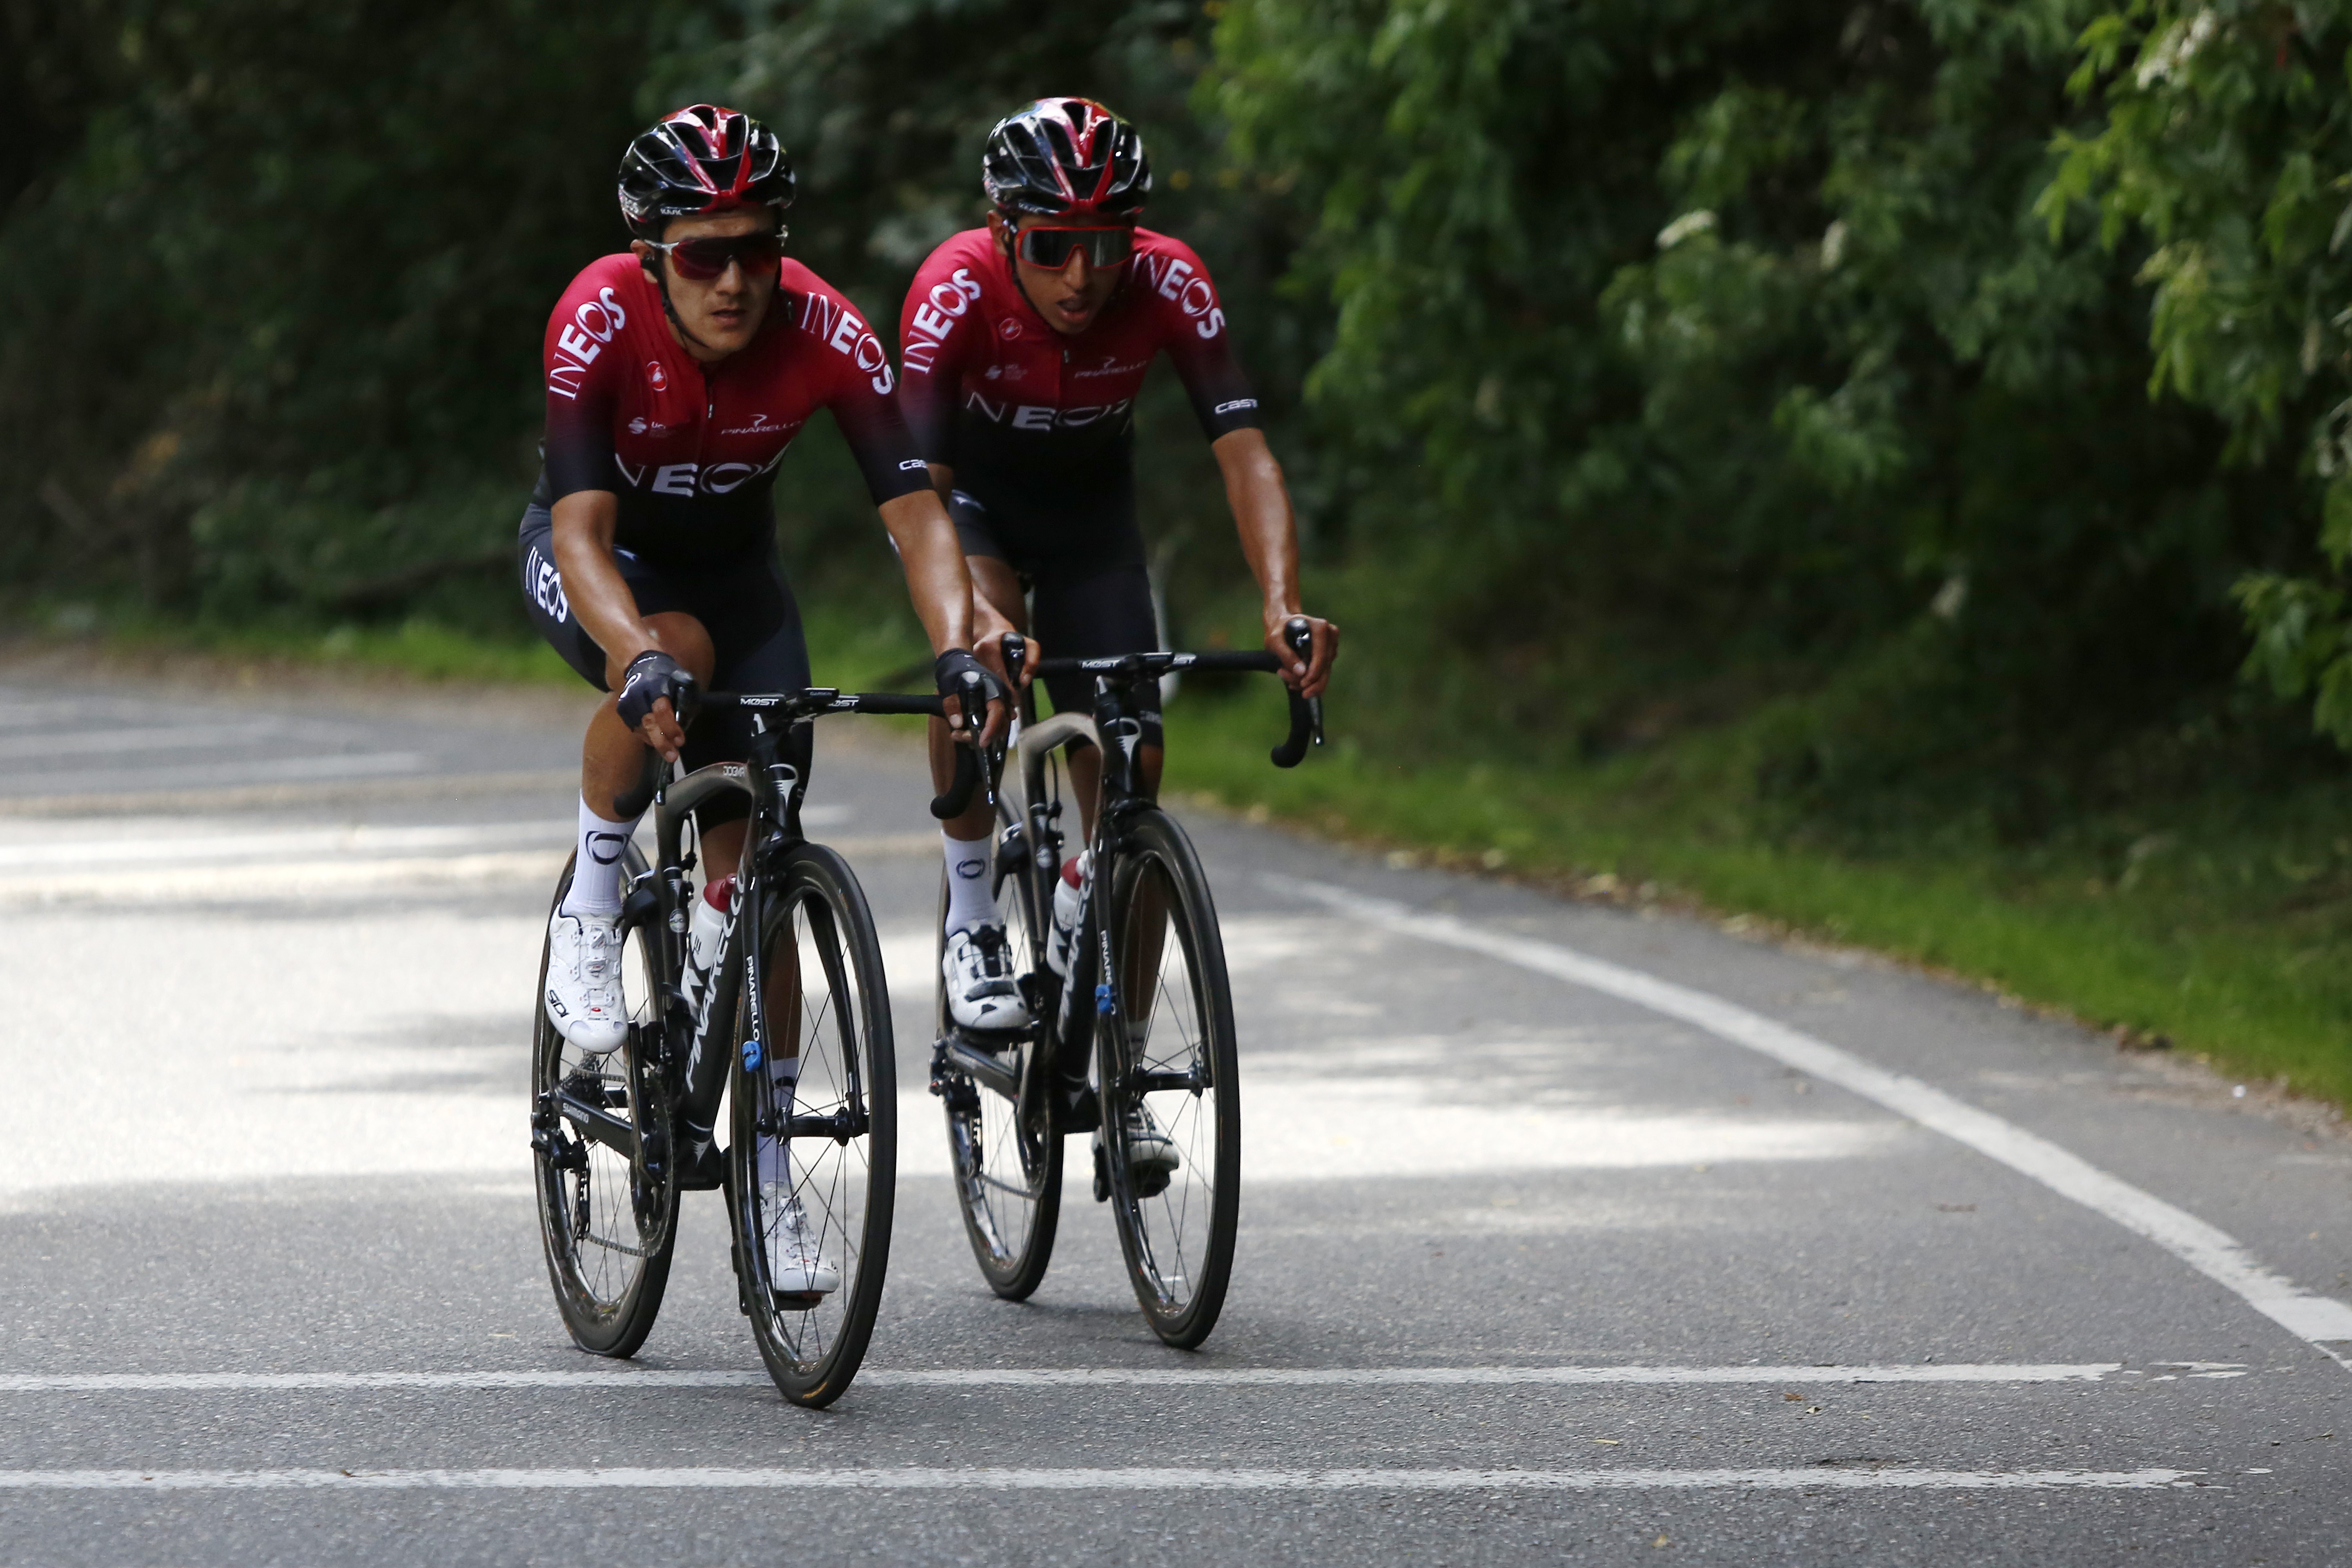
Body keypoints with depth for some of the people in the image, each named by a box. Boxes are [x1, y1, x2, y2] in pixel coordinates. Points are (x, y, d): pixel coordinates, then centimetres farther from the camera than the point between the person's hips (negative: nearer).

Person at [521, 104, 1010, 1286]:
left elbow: (915, 512, -31)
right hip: (597, 557, -2)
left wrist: (958, 647, -49)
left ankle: (767, 1182, 2)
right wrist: (640, 658, -57)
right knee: (672, 657, -38)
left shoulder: (824, 334, -28)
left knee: (750, 871, -7)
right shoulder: (601, 320, -33)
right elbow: (582, 526, -40)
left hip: (734, 565, 2)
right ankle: (590, 915, -14)